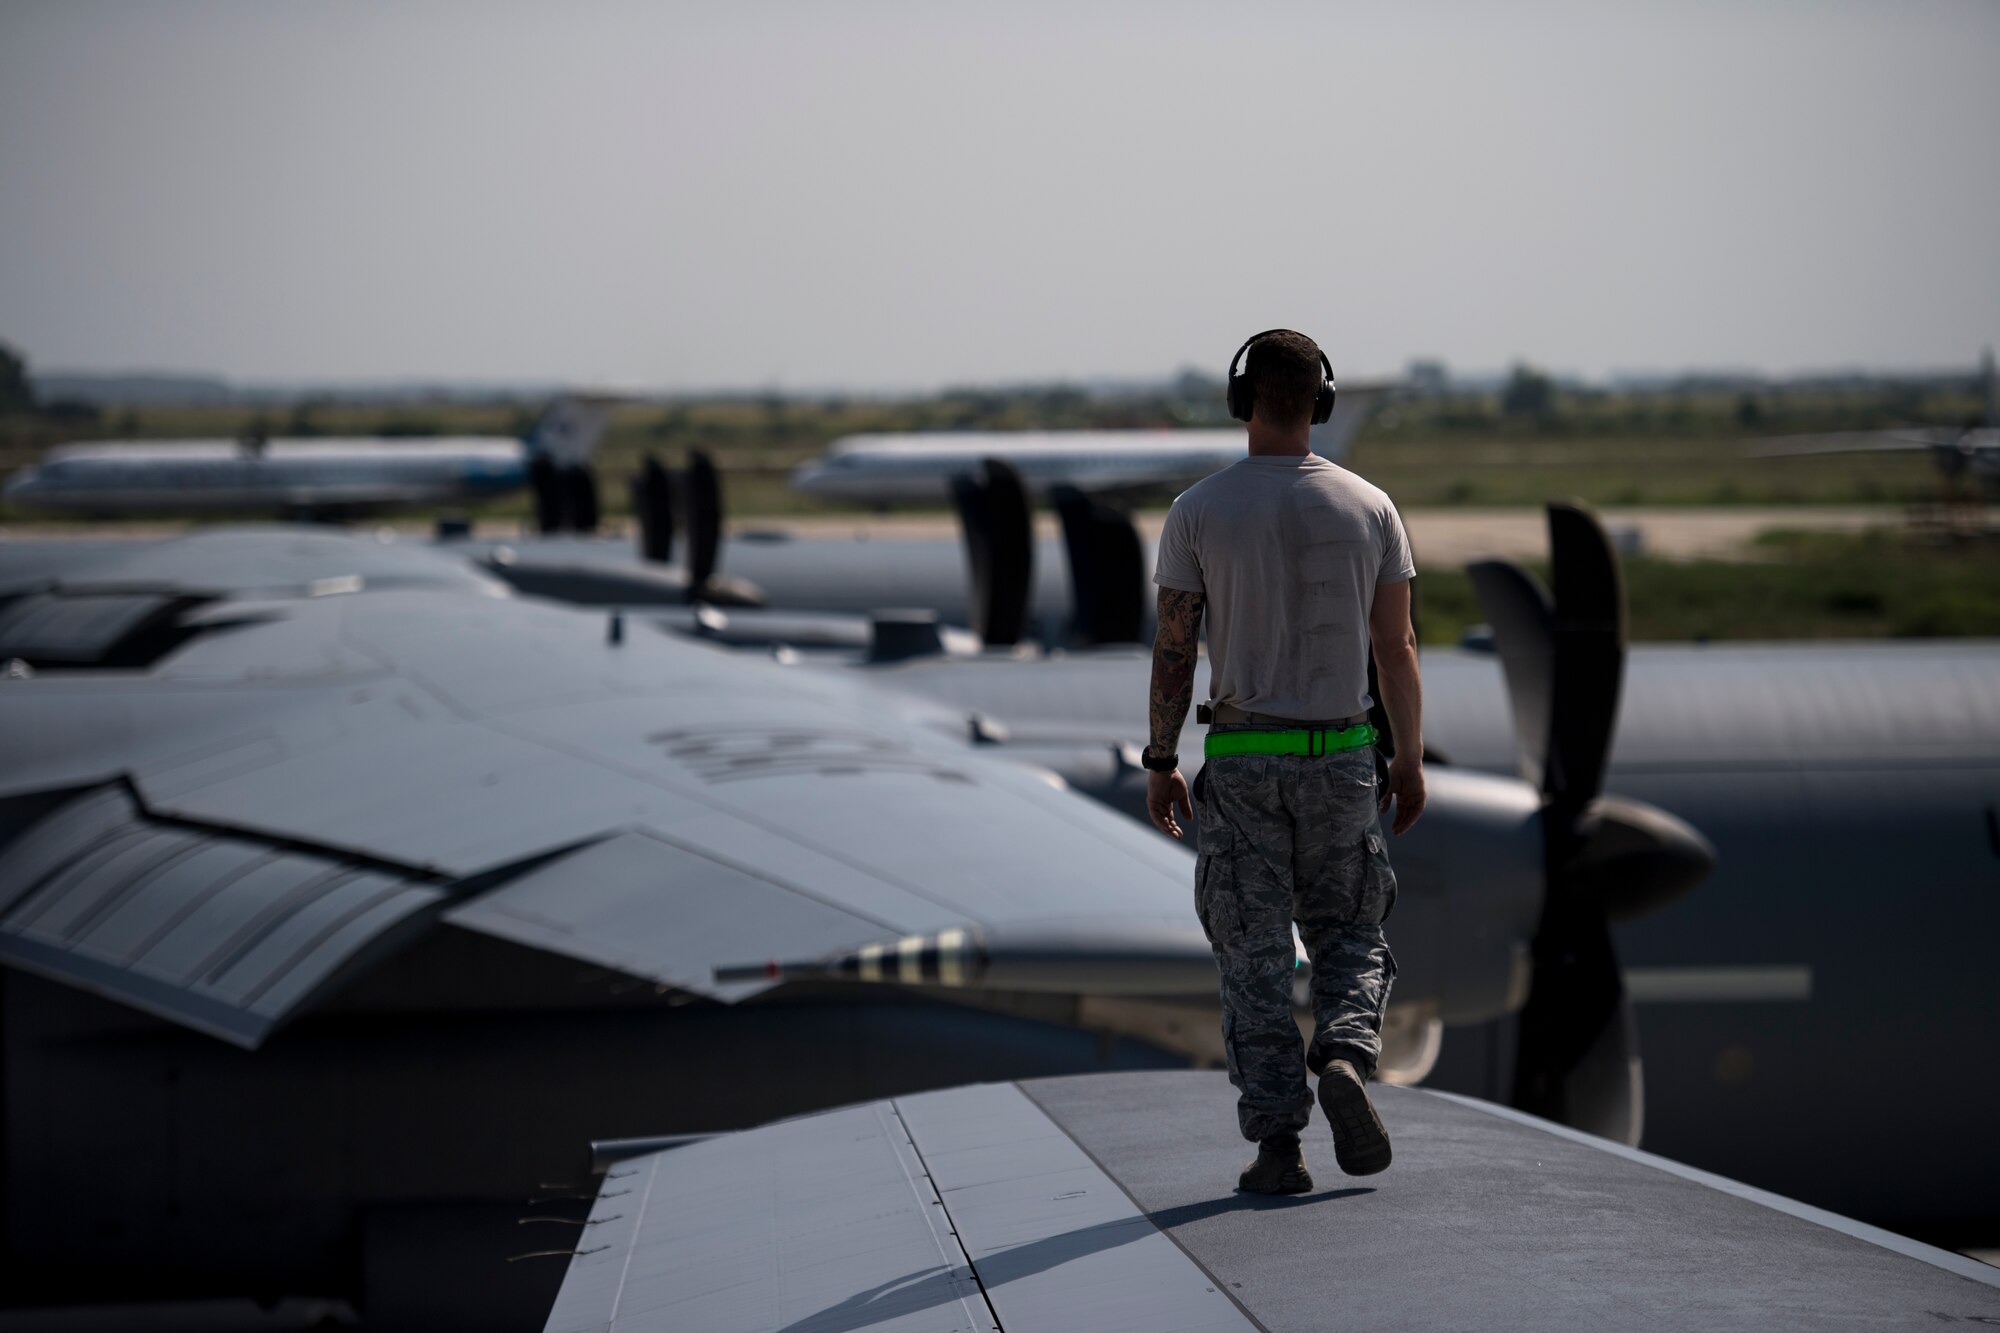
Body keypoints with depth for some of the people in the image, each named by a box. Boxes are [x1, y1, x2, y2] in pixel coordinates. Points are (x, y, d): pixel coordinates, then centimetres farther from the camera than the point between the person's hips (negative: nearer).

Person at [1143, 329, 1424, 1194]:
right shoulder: (1369, 508, -1)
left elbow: (1173, 647, -5)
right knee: (1347, 934, 15)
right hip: (1342, 757, 1)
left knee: (1254, 956, 4)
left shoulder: (1198, 511, -6)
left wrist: (1160, 762, 4)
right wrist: (1410, 761, 10)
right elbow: (1397, 649, 1)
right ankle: (1344, 1057, -13)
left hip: (1240, 758, -1)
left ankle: (1277, 1140, -2)